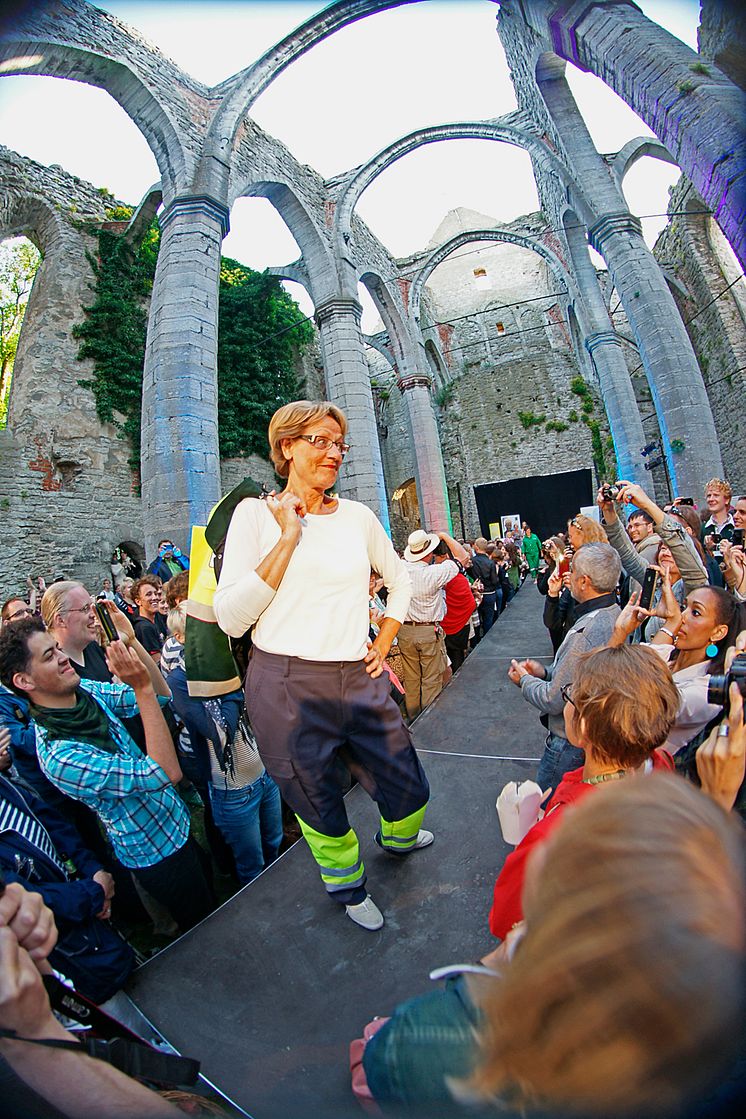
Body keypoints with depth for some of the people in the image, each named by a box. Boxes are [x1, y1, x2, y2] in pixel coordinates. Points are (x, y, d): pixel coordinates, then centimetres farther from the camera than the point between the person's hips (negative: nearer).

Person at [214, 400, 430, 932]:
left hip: (361, 681, 4)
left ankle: (398, 838, 54)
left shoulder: (358, 515, 6)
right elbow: (232, 618, -13)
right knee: (320, 809, 16)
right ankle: (347, 884, 50)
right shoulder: (257, 513, -5)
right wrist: (289, 536, -16)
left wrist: (384, 643, 10)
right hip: (288, 688, -3)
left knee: (410, 792, 16)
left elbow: (400, 579, 20)